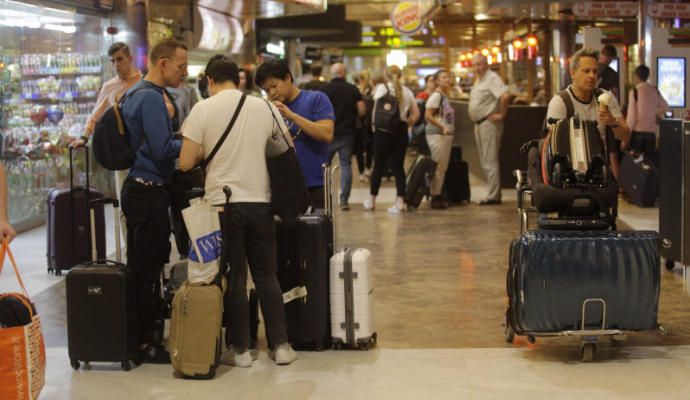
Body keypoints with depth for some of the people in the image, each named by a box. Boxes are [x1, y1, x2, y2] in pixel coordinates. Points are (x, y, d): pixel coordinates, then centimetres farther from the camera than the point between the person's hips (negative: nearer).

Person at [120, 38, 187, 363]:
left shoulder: (138, 93, 16)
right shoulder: (151, 97, -16)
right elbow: (163, 149, -21)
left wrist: (182, 141, 14)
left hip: (140, 188, 10)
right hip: (149, 192, -10)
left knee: (142, 268, 14)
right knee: (146, 271, -4)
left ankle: (141, 335, 21)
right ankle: (143, 343, 3)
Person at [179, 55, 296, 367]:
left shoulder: (203, 109, -5)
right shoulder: (265, 107, 3)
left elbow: (185, 163, -8)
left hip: (223, 203, -2)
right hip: (260, 201, 3)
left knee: (234, 277, 6)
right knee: (266, 275, 12)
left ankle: (240, 349, 11)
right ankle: (281, 345, 14)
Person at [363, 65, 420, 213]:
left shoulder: (382, 87, -4)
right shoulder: (407, 91, 7)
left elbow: (376, 110, -10)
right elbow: (416, 113, 6)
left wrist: (374, 125, 2)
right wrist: (407, 124, 13)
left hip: (384, 130, -3)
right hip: (401, 131, 3)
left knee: (378, 166, 7)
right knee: (398, 166, 7)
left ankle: (372, 201, 18)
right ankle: (400, 202, 0)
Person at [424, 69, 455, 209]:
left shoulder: (445, 96, 13)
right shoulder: (436, 95, -11)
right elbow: (428, 116, -17)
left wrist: (450, 129, 8)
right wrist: (443, 127, -21)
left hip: (447, 134, 8)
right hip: (437, 135, -8)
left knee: (443, 167, 10)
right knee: (438, 167, -6)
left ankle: (438, 195, 17)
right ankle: (435, 197, -1)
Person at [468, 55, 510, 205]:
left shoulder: (492, 78, -13)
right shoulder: (479, 80, 17)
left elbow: (505, 95, -28)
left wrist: (502, 114, -20)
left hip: (489, 123, -10)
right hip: (479, 124, 10)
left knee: (490, 162, -9)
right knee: (485, 162, 13)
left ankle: (493, 196, -8)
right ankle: (494, 194, 19)